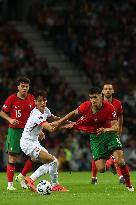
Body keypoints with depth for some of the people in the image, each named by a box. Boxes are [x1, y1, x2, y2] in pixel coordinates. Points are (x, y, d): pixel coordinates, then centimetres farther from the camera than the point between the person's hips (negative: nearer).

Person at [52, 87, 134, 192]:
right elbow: (74, 113, 6)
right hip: (95, 137, 2)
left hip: (109, 133, -2)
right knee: (101, 169, -10)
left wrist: (106, 130, -45)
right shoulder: (85, 106, -16)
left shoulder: (109, 107, -23)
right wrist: (59, 122, 10)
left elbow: (116, 127, -24)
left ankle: (129, 184, 2)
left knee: (120, 161, -23)